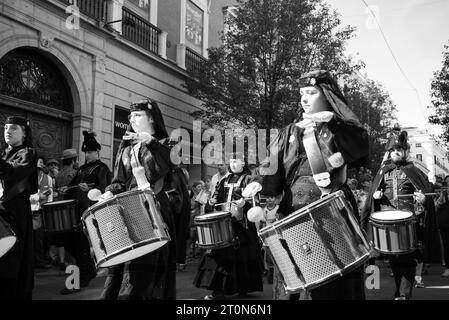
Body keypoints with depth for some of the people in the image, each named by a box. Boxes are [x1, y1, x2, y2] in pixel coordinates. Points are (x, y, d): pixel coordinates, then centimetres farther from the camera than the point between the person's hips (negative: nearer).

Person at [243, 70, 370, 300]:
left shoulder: (340, 128, 6)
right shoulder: (290, 132, 17)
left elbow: (360, 144, -15)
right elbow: (272, 164, 6)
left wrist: (332, 121, -27)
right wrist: (259, 182, -13)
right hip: (294, 212, 4)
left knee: (335, 277, -1)